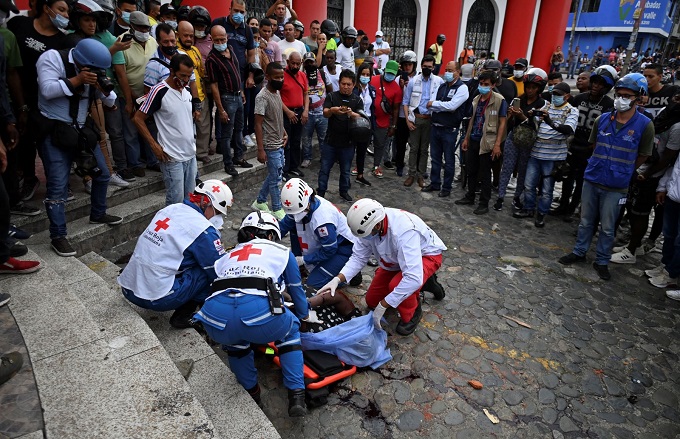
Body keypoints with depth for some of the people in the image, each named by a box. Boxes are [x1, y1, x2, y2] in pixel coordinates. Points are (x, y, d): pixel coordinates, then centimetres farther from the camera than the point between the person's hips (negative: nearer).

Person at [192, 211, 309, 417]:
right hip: (259, 312, -3)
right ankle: (296, 396, 22)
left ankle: (251, 393, 37)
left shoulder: (228, 256, 35)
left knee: (234, 337, 39)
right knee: (290, 329, 30)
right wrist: (304, 315, 58)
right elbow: (297, 291, 37)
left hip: (216, 319, 4)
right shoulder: (282, 252, 26)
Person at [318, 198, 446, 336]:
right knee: (372, 301, 9)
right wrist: (337, 279, -27)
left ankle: (412, 314, -2)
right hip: (396, 260, 7)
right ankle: (424, 283, 21)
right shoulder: (369, 224, -24)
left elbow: (413, 278, -46)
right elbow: (358, 257, -12)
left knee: (397, 284, -36)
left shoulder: (404, 232, -43)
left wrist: (382, 307, -39)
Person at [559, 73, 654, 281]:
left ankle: (602, 261, 23)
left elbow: (642, 156, 2)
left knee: (607, 228, 7)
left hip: (616, 187, -3)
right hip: (591, 179, 3)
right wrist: (601, 165, 11)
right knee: (586, 221, 16)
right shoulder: (602, 119, -1)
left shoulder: (645, 125, -10)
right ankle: (579, 252, 30)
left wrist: (621, 171, 7)